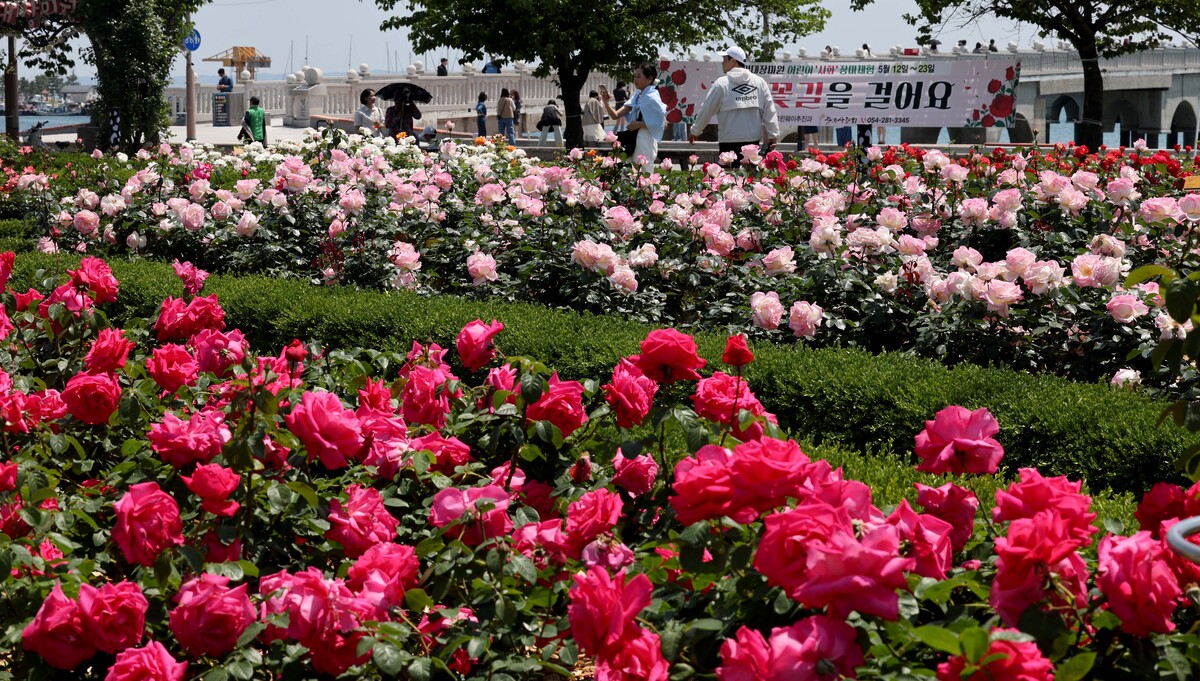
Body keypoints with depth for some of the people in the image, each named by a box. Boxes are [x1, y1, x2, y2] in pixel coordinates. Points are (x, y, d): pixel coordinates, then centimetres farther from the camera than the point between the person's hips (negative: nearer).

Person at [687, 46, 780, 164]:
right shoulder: (759, 82, 6)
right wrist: (772, 135, 7)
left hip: (729, 143, -4)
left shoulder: (722, 83, -4)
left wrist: (694, 131, 14)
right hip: (753, 141, 4)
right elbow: (769, 110, 4)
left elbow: (706, 110, 2)